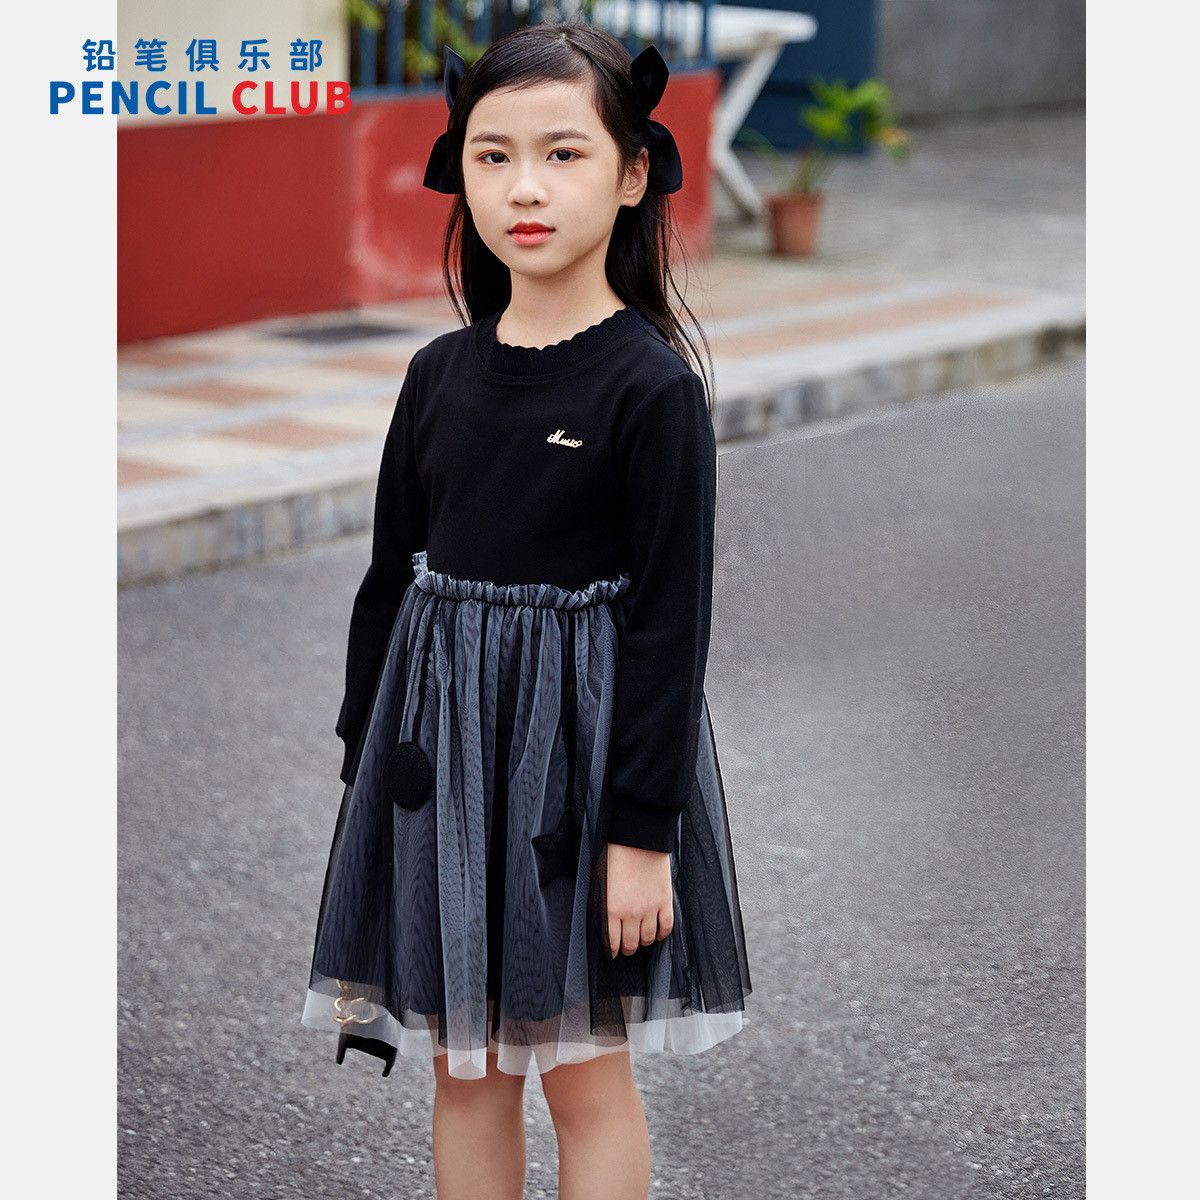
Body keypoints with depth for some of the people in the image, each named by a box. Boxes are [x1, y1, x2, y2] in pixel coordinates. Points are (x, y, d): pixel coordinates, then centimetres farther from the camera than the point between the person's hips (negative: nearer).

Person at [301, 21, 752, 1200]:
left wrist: (644, 830, -14)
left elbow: (670, 620, -12)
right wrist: (363, 767, 10)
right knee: (462, 1064, 12)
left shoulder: (652, 385, -12)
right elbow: (389, 581, 10)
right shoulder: (441, 373, 3)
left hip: (579, 744, -5)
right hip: (440, 746, 5)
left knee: (584, 1069, 6)